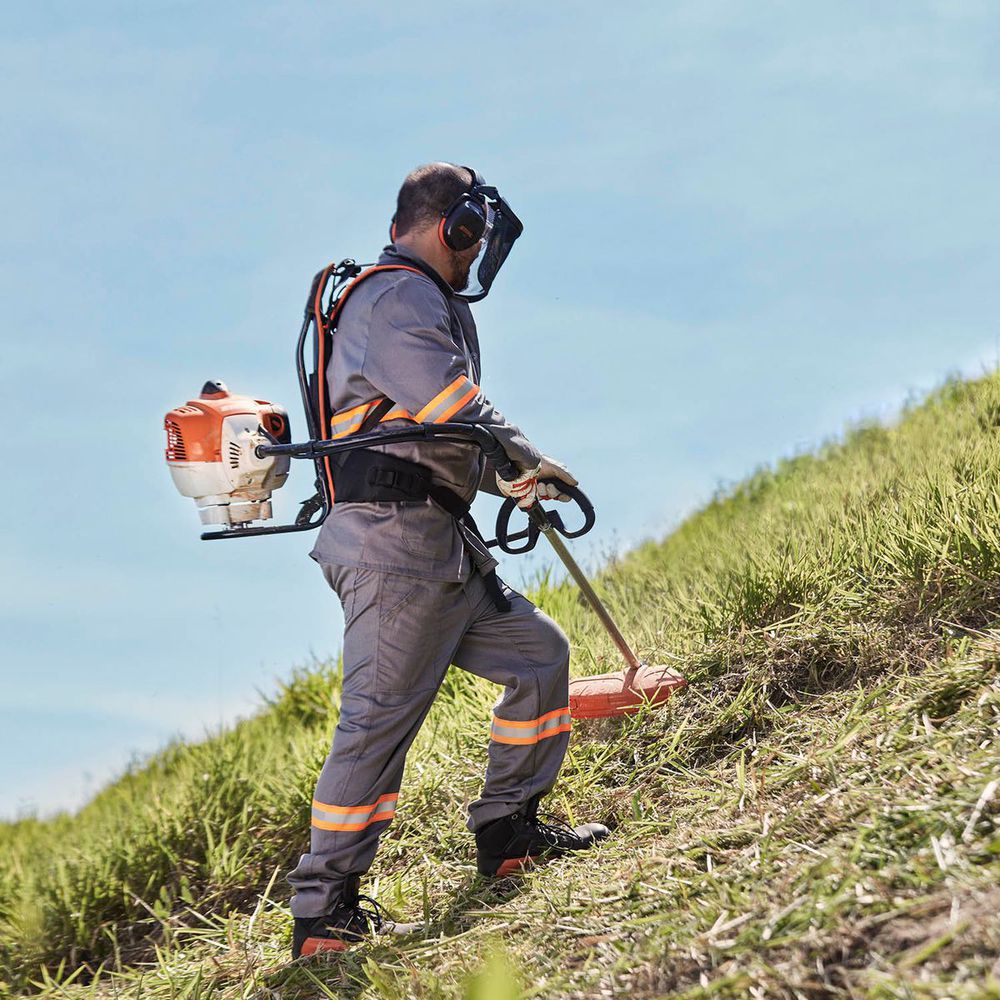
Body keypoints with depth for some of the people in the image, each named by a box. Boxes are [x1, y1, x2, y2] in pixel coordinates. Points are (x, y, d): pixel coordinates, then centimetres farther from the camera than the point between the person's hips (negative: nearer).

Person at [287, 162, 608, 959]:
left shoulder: (419, 301, 27)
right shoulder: (401, 297, -8)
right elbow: (452, 407, -20)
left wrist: (507, 481, 21)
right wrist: (529, 464, -7)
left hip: (441, 549, 11)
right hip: (398, 540, -11)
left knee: (540, 653, 13)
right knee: (381, 716, -12)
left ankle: (507, 831, 20)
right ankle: (323, 912, -9)